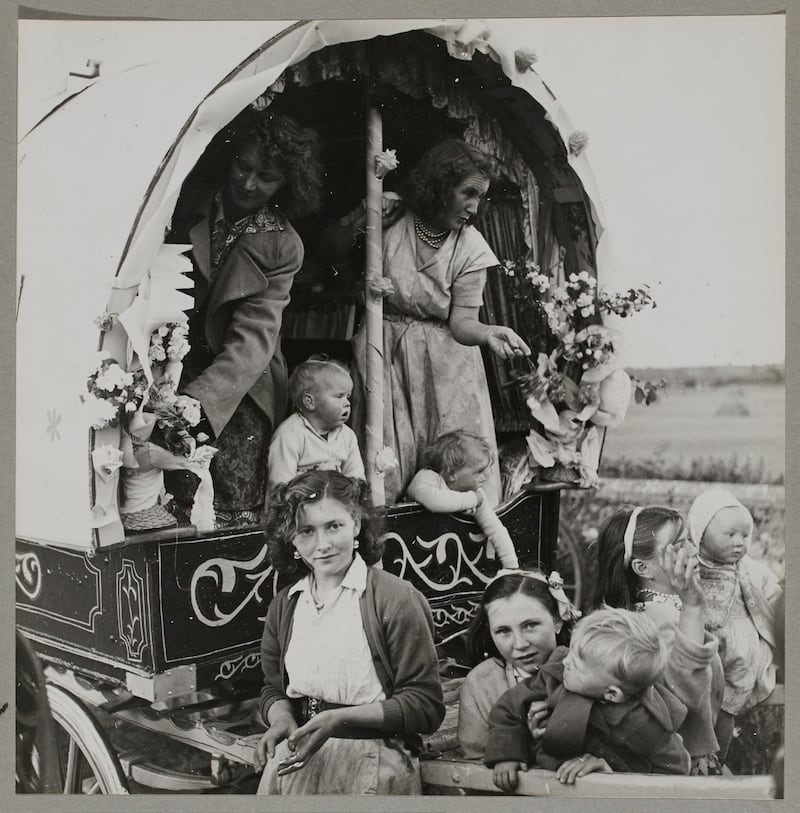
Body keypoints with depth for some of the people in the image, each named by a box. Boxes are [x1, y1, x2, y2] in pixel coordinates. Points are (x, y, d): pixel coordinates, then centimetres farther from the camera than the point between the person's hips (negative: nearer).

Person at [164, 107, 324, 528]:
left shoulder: (281, 245, -6)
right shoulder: (193, 199, -2)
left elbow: (253, 340, -15)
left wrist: (197, 399, -30)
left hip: (238, 387, -1)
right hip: (172, 363, 1)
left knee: (235, 517, -5)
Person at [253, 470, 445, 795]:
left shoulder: (396, 598, -7)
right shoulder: (284, 605, 10)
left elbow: (425, 707, -8)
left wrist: (340, 719, -17)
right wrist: (281, 719, -2)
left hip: (375, 753, -4)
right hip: (302, 749, 5)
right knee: (276, 772, -26)